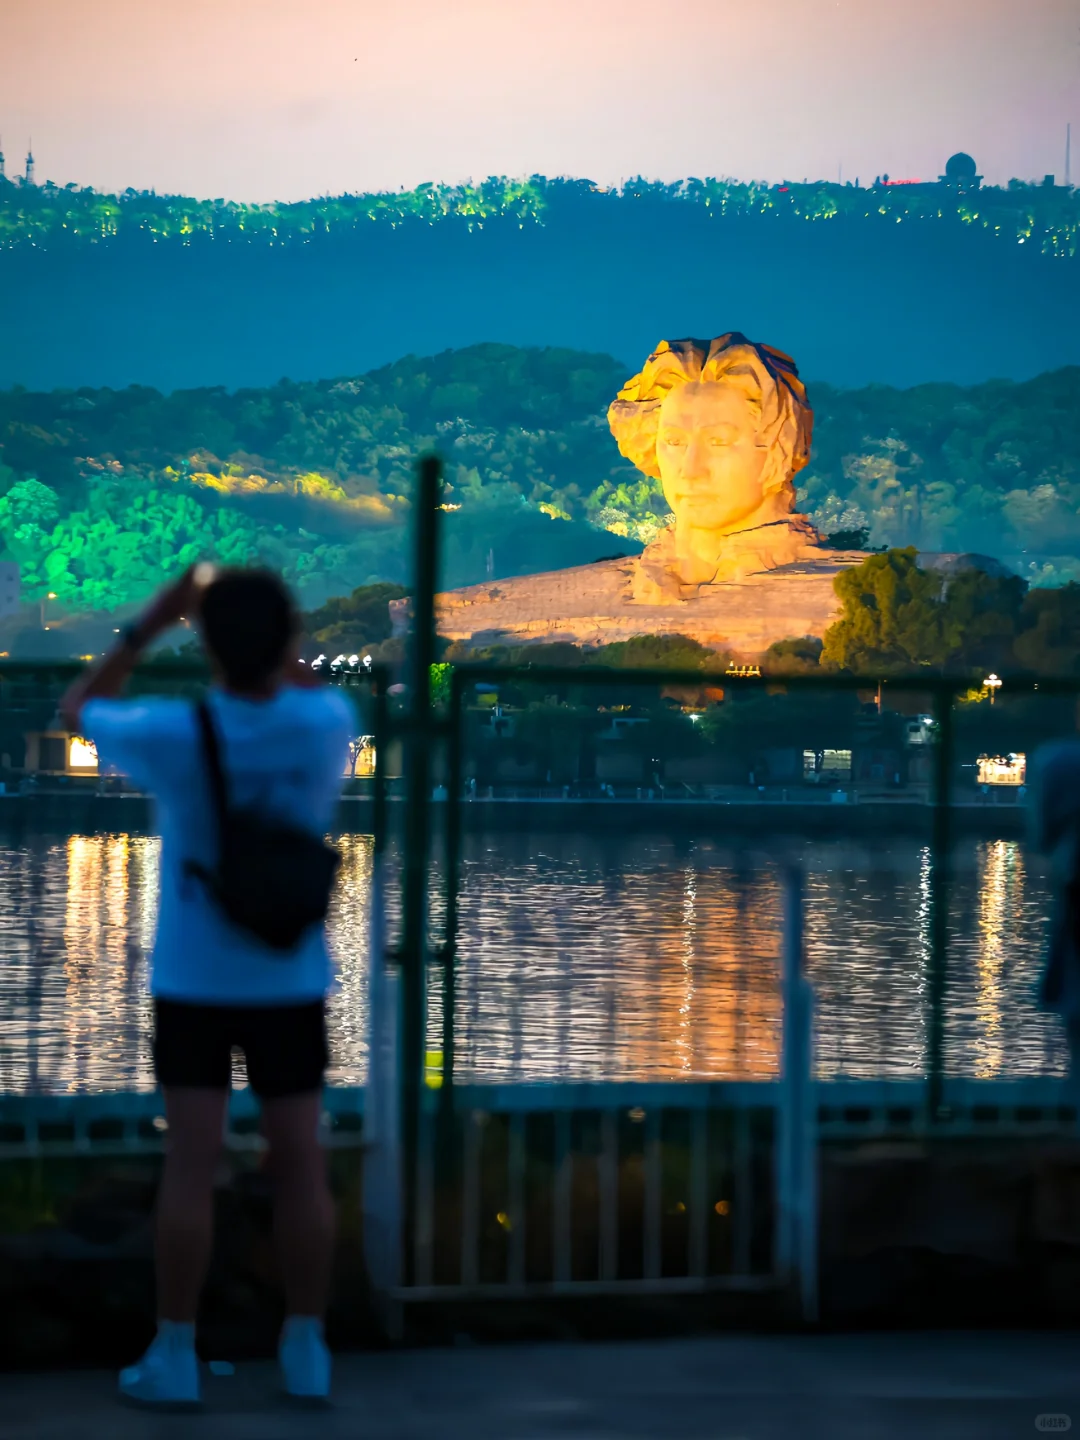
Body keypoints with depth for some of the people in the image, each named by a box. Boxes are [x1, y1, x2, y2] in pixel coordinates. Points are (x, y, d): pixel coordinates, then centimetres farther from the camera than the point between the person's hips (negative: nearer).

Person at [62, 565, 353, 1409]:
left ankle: (175, 1357, 1)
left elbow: (78, 710, 5)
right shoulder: (325, 724, -10)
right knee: (300, 1161, 5)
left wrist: (149, 625, 3)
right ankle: (306, 1353, 11)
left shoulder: (174, 734, -16)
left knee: (192, 1163, -1)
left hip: (194, 982, -2)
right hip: (293, 981, 2)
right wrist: (266, 623, 9)